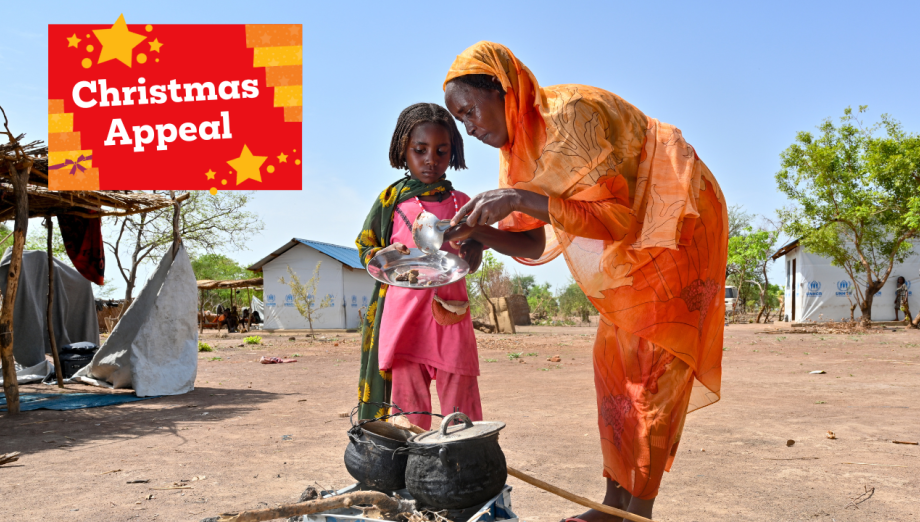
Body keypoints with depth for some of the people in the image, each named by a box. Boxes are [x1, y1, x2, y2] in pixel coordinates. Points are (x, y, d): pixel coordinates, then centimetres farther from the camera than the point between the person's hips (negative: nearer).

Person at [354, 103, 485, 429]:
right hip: (402, 309, -1)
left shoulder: (461, 203, 13)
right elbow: (365, 248, 14)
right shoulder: (391, 200, 9)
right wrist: (387, 255, -7)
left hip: (450, 310, 1)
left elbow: (473, 259, 18)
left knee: (460, 407, 0)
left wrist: (467, 256, -6)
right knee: (407, 405, -1)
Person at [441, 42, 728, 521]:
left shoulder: (568, 113, -24)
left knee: (651, 365, -11)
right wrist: (478, 232, -15)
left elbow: (616, 217, -27)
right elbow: (538, 244, 2)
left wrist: (520, 198, -33)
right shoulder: (524, 141, 3)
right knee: (614, 362, 5)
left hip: (674, 224, -9)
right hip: (635, 245, 9)